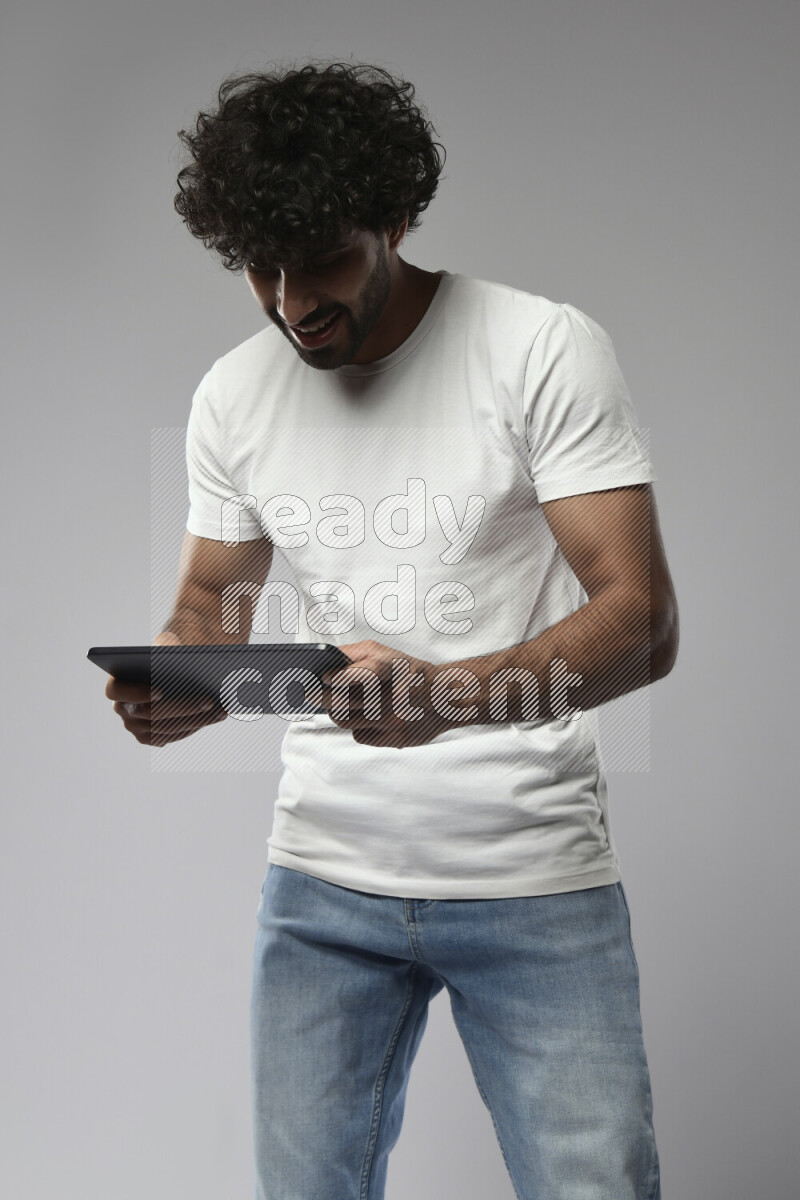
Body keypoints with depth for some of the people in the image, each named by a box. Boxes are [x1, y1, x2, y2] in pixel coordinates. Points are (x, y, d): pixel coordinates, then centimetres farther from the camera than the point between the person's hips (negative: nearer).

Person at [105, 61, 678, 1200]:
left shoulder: (546, 349, -10)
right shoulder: (233, 394, 4)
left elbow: (643, 620, -16)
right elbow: (210, 609, 13)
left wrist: (443, 695, -33)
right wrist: (170, 693, -12)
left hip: (535, 882, -3)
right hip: (324, 877, 4)